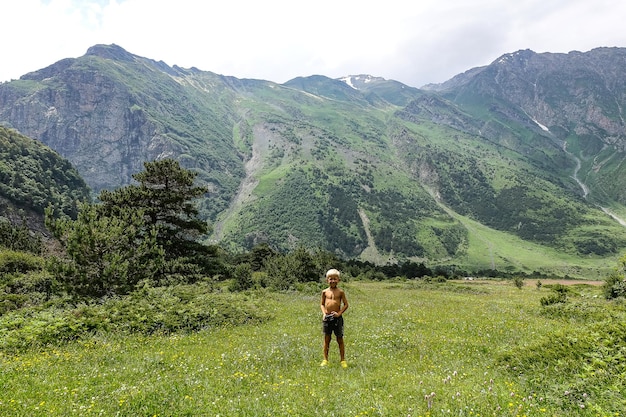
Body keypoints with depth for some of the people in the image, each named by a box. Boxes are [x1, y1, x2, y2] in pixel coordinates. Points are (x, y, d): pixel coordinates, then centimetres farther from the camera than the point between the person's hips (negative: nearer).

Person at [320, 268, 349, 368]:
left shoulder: (340, 292, 0)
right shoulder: (325, 292, 5)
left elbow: (346, 304, 2)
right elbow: (322, 304, 12)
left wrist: (339, 313, -10)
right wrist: (324, 313, -3)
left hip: (337, 317, -2)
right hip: (327, 317, 2)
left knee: (340, 339, 5)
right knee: (327, 339, 8)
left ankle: (343, 360, 14)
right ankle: (325, 360, 16)